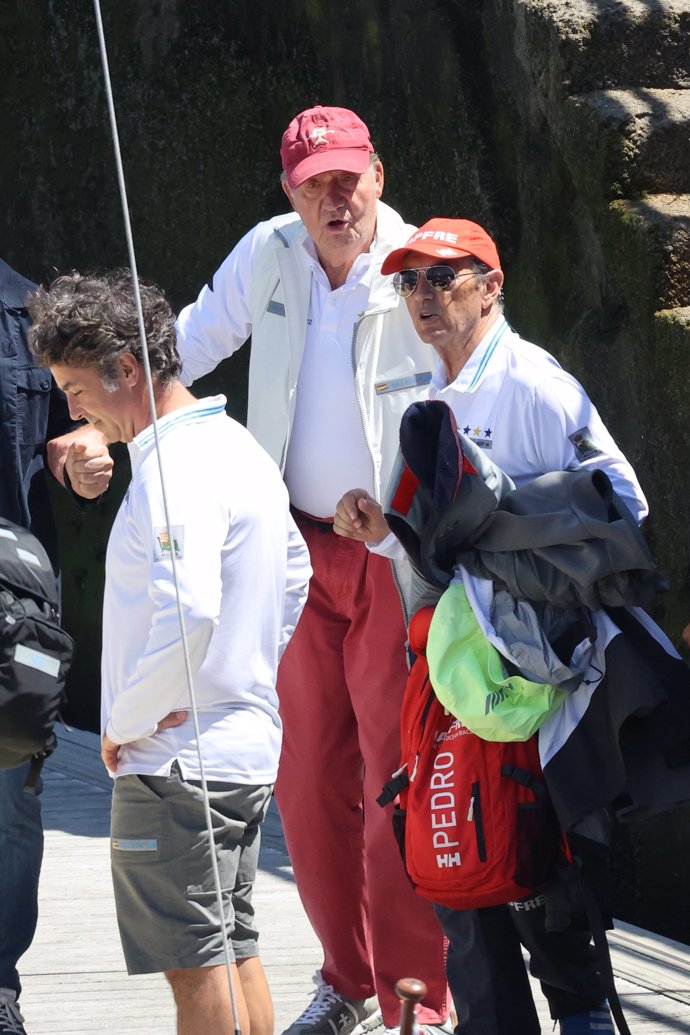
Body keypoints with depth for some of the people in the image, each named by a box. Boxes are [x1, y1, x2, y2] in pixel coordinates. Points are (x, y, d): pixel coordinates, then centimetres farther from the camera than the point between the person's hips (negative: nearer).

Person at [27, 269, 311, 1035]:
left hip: (176, 765, -10)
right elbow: (294, 572, 25)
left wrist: (125, 721, -17)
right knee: (233, 950, 15)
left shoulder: (176, 470, -19)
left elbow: (188, 613, -30)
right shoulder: (240, 448, 14)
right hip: (246, 748, 10)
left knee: (195, 963, -6)